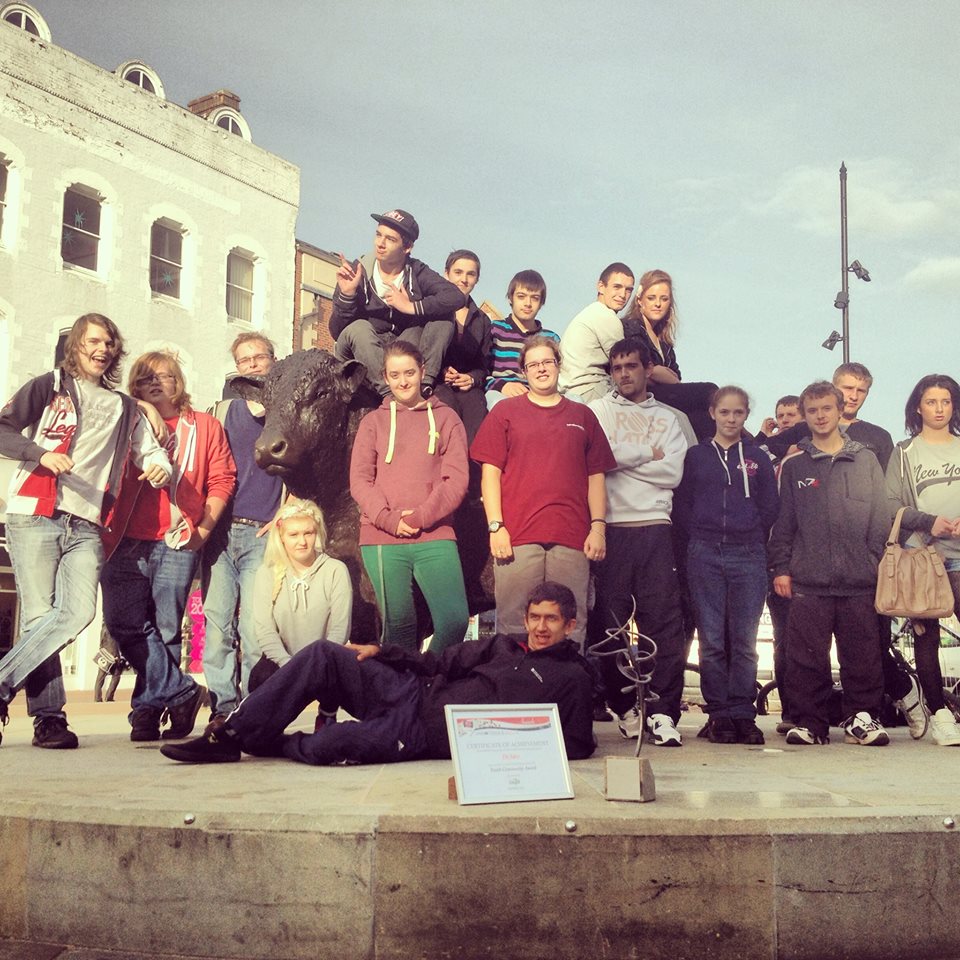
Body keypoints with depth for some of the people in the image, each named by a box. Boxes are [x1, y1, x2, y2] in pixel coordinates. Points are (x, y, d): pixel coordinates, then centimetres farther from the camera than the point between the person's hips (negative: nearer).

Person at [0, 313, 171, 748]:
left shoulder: (125, 408, 22)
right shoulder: (49, 387, 10)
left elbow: (150, 449, 25)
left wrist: (160, 466, 1)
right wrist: (41, 453, -14)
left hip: (86, 527, 3)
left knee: (78, 612, -16)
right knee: (40, 616, -10)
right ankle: (49, 717, -1)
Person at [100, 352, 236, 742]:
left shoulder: (204, 425, 12)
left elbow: (222, 480, 6)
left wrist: (202, 529, -4)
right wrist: (106, 530, 3)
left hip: (177, 545, -2)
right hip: (127, 543, 2)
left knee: (164, 629, -2)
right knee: (123, 622, -10)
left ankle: (147, 709, 9)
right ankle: (183, 692, -1)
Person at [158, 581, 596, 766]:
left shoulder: (572, 678, 4)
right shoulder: (503, 645, 22)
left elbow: (576, 746, -3)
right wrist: (381, 652, 12)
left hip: (435, 734, -7)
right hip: (417, 693, 7)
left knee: (329, 746, -30)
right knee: (323, 655, -11)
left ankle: (269, 744, 4)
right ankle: (227, 736, -8)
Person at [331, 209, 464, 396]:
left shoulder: (416, 273, -6)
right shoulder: (356, 273, -11)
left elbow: (456, 297, -23)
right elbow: (336, 332, -15)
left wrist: (412, 307, -25)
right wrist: (346, 295, -30)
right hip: (358, 357, -2)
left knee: (443, 316, -16)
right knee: (358, 328, -34)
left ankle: (424, 384, -25)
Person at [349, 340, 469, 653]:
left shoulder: (445, 418, 12)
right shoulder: (373, 421, 14)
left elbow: (457, 480, 2)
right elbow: (359, 481, 5)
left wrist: (421, 516, -10)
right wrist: (389, 518, -10)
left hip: (435, 537, 0)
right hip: (382, 539, 1)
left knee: (455, 619, -12)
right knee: (398, 624, 0)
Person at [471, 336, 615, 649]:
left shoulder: (582, 415, 17)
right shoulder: (505, 412, 10)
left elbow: (595, 476, 14)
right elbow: (490, 472, 5)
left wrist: (598, 527, 3)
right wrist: (496, 526, -5)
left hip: (572, 539, 2)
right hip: (517, 537, -2)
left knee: (572, 628, 2)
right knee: (514, 625, -2)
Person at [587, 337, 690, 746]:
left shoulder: (667, 418, 18)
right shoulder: (598, 410, 12)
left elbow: (673, 472, 2)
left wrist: (623, 459, -1)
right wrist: (647, 454, -1)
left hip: (655, 527, 1)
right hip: (611, 527, -1)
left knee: (664, 619, -6)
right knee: (609, 621, -1)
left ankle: (663, 712, -4)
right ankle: (623, 706, 12)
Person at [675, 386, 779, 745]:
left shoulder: (758, 458, 11)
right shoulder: (695, 456, 11)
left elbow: (770, 508, 10)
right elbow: (683, 505, 8)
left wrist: (752, 538, 4)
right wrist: (701, 539, 0)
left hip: (748, 557, 0)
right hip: (705, 555, 0)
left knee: (744, 641, -2)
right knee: (712, 640, -1)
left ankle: (742, 714, 4)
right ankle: (719, 714, 5)